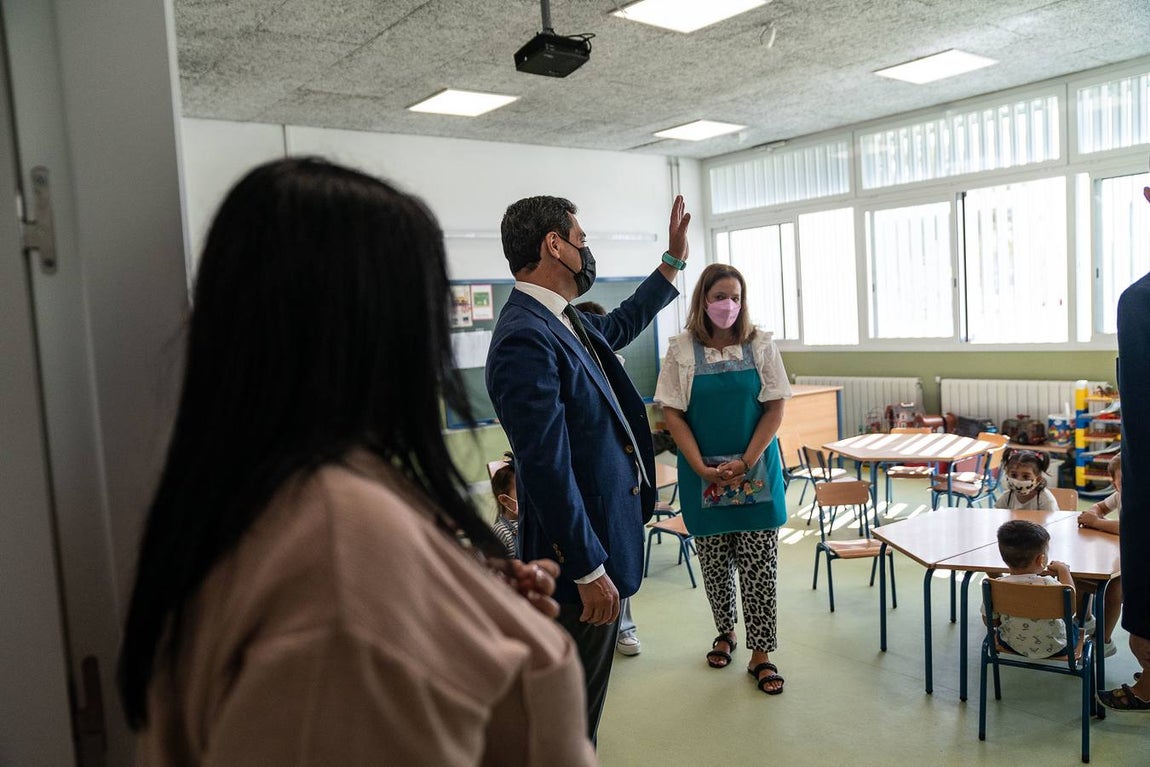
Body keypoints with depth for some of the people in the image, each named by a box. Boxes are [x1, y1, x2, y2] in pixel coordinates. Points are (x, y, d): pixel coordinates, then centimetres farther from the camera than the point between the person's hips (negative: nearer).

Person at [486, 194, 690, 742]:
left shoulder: (563, 322, 7)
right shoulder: (526, 338, -25)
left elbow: (621, 325, 30)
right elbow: (547, 467, -26)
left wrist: (673, 260, 30)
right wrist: (590, 570, -21)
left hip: (606, 528, 10)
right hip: (580, 551, -10)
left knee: (586, 689, 24)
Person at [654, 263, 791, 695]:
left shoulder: (760, 346, -1)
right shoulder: (682, 351, -2)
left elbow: (775, 408, -2)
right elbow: (672, 413, -3)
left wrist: (745, 462, -12)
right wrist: (703, 468, -12)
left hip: (756, 470, 0)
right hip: (703, 473, 0)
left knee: (760, 565, 1)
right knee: (714, 562, 11)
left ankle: (761, 654, 12)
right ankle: (725, 632, 33)